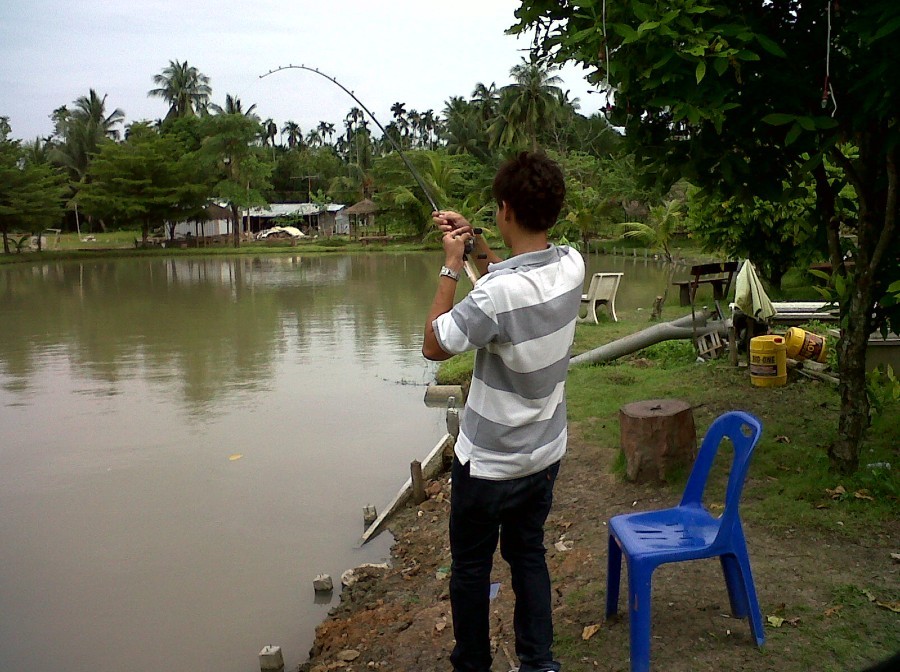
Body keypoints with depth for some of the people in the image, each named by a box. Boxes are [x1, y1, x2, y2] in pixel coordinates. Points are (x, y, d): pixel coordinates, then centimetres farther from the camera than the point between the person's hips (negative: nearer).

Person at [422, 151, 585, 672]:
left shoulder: (496, 294, -31)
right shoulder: (572, 266, -9)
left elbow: (434, 346, -15)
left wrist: (452, 266, -13)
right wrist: (474, 244, 5)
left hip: (489, 461, -6)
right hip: (546, 453, 7)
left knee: (471, 567, 14)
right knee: (529, 554, 21)